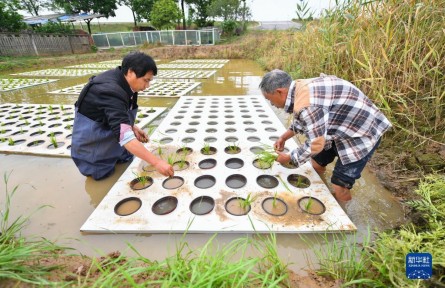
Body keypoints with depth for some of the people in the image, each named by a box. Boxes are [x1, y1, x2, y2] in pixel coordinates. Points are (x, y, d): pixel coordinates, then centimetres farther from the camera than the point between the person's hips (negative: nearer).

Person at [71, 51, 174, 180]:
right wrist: (156, 162, -50)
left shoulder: (122, 80, -9)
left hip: (110, 133, 7)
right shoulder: (111, 91, -36)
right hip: (92, 143, -7)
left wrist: (132, 127, -8)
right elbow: (124, 136, -46)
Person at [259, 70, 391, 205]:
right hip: (342, 129, 9)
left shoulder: (306, 105, -36)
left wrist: (288, 158, -12)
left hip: (362, 133, -9)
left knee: (339, 187, -4)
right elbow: (301, 121, 12)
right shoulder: (300, 88, -5)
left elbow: (315, 145, -27)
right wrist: (284, 137, 8)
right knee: (316, 164, 17)